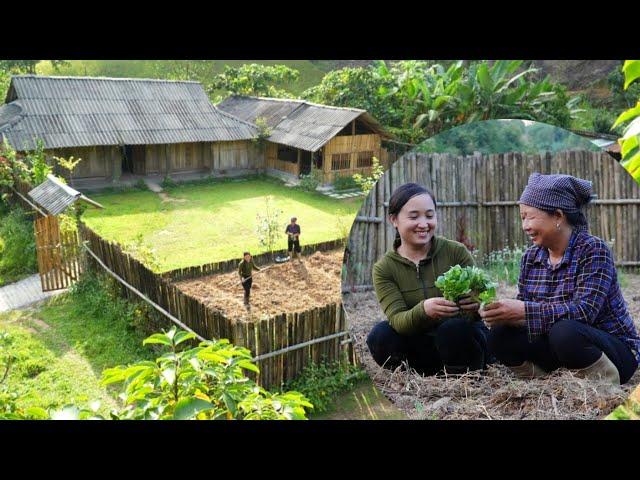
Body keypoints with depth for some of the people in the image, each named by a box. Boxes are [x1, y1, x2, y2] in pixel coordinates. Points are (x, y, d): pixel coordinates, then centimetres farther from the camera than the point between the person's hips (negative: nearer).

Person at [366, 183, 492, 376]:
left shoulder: (457, 252, -9)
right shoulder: (384, 269, -7)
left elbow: (479, 299, -9)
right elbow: (397, 320, -18)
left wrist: (475, 304, -35)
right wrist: (423, 310, -41)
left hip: (465, 340, -1)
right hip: (422, 349, 2)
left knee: (454, 327, -33)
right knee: (380, 336, -24)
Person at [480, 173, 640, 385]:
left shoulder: (593, 250, -16)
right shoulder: (531, 256, 3)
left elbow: (584, 310, -29)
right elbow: (522, 310, -1)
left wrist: (523, 310, -37)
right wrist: (501, 314, -24)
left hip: (613, 350, -5)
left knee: (565, 332, -35)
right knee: (499, 336, -14)